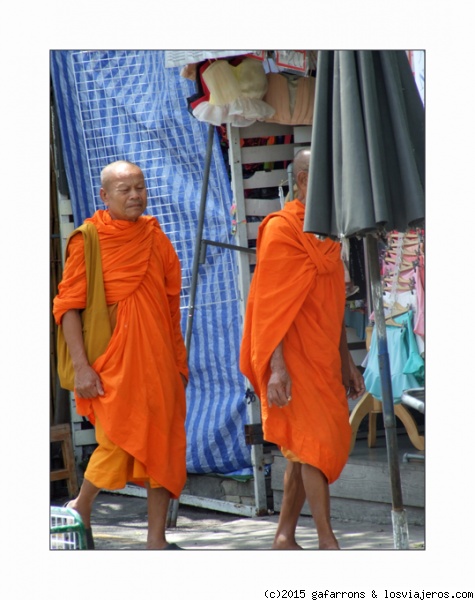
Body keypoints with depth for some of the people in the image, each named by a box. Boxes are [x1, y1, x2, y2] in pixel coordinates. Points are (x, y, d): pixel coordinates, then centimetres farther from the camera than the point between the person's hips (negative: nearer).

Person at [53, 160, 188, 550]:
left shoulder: (155, 237, 11)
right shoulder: (87, 241, -5)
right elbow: (67, 306, -8)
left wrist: (178, 358, 14)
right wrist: (80, 366, -15)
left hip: (157, 362, 5)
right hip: (112, 363, -5)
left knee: (163, 446, 3)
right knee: (117, 442, -9)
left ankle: (156, 539, 10)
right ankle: (80, 511, 17)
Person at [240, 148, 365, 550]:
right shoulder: (281, 229, -10)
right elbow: (270, 305, -15)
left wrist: (346, 361, 20)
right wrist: (277, 367, -22)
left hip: (323, 356, 8)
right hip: (294, 356, -8)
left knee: (304, 448, 8)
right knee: (315, 441, -11)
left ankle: (285, 537, 15)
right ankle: (327, 541, -10)